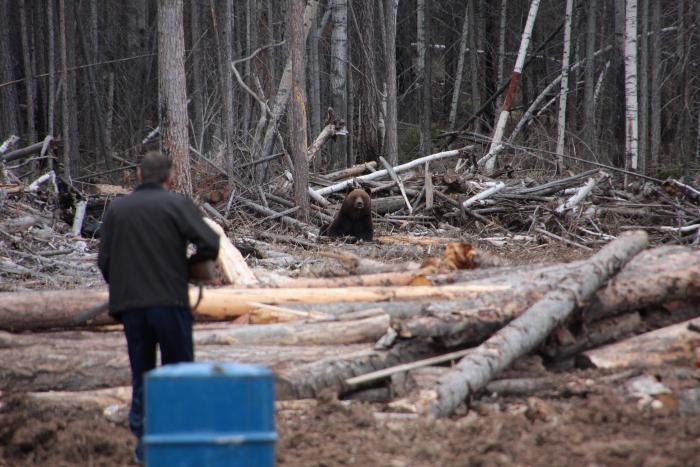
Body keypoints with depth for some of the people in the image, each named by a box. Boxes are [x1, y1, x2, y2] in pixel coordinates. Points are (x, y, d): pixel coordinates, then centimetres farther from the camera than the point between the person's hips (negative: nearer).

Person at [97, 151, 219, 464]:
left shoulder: (116, 210, 8)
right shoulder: (177, 205, -4)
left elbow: (104, 261, 8)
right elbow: (209, 244, -14)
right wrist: (190, 263, 4)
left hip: (130, 306, 4)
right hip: (170, 303, -4)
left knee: (141, 374, 13)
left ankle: (143, 441, 12)